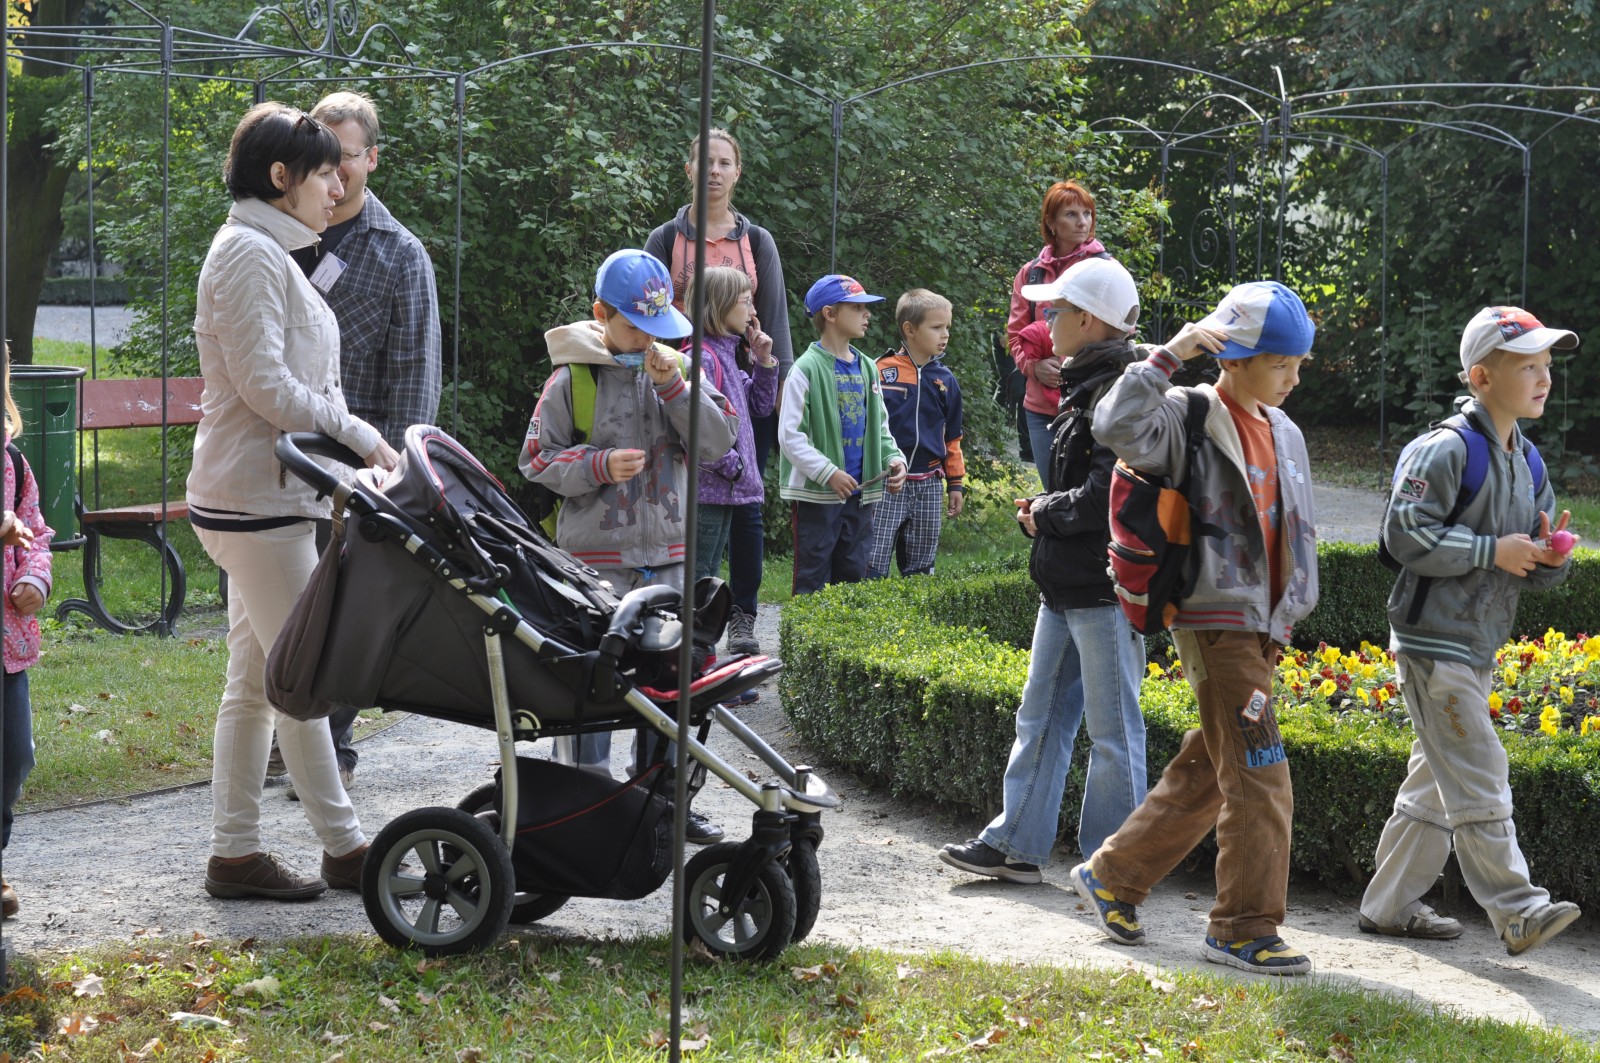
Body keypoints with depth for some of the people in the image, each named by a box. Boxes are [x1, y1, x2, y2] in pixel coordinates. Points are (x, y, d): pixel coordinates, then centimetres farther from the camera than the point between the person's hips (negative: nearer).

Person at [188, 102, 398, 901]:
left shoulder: (267, 253, 19)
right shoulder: (249, 253, -14)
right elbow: (266, 387, -20)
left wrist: (355, 457, 9)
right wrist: (362, 440, -13)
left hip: (265, 497, 10)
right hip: (255, 500, -10)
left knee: (255, 682, 11)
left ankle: (234, 852, 14)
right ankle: (343, 847, 2)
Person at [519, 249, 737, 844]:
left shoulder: (675, 366, 6)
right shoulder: (572, 377, -4)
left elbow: (719, 442, 0)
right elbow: (536, 458, -3)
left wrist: (675, 387, -12)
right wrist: (599, 465, -17)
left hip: (666, 551, 4)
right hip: (597, 554, -4)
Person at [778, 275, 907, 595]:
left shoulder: (867, 369, 12)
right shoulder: (807, 368, -10)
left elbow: (880, 427, 21)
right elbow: (790, 435, -13)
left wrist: (895, 459, 1)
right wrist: (828, 473, -20)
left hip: (859, 494, 7)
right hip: (816, 495, -7)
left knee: (853, 575, 11)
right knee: (814, 580, -2)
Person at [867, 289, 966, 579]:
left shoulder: (945, 380, 8)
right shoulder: (882, 371, -7)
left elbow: (951, 436, 16)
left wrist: (956, 482, 15)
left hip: (929, 486, 5)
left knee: (921, 567, 12)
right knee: (873, 565, -7)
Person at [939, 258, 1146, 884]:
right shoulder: (1086, 387, 15)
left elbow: (1105, 496, -25)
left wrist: (1045, 514, -10)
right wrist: (1046, 510, 3)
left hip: (1106, 589, -10)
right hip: (1066, 586, 10)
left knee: (1112, 727, 0)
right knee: (1040, 714, 13)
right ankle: (1016, 844, 20)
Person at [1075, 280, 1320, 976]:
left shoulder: (1284, 434, 14)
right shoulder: (1191, 419, -9)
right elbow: (1117, 427, -29)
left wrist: (1288, 612, 19)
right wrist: (1169, 356, -25)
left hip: (1262, 627, 8)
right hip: (1214, 622, -8)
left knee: (1205, 774, 13)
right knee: (1260, 779, -10)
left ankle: (1112, 876, 27)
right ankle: (1245, 928, -1)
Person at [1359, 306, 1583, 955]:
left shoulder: (1526, 465, 13)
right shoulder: (1445, 450, -13)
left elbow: (1536, 576, 16)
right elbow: (1406, 536, -20)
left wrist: (1551, 558, -8)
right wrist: (1494, 551, -18)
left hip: (1477, 651, 9)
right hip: (1434, 641, -9)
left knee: (1436, 785, 12)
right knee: (1479, 781, -11)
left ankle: (1389, 906, 20)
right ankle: (1517, 912, -11)